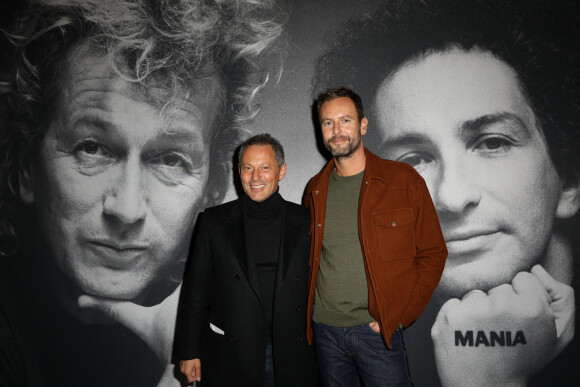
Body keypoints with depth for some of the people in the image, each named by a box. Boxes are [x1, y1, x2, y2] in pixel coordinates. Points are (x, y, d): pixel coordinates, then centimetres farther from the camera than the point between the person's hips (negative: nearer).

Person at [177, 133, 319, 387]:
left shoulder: (304, 221, 1)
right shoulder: (214, 221, -1)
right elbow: (196, 289, 1)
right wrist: (190, 352, 1)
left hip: (291, 354, 1)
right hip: (230, 354, 0)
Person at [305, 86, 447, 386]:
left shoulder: (403, 180, -5)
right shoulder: (315, 190, 6)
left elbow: (433, 253, -2)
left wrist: (399, 314, -9)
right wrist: (308, 310, 4)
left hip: (378, 330, -3)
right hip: (324, 330, 3)